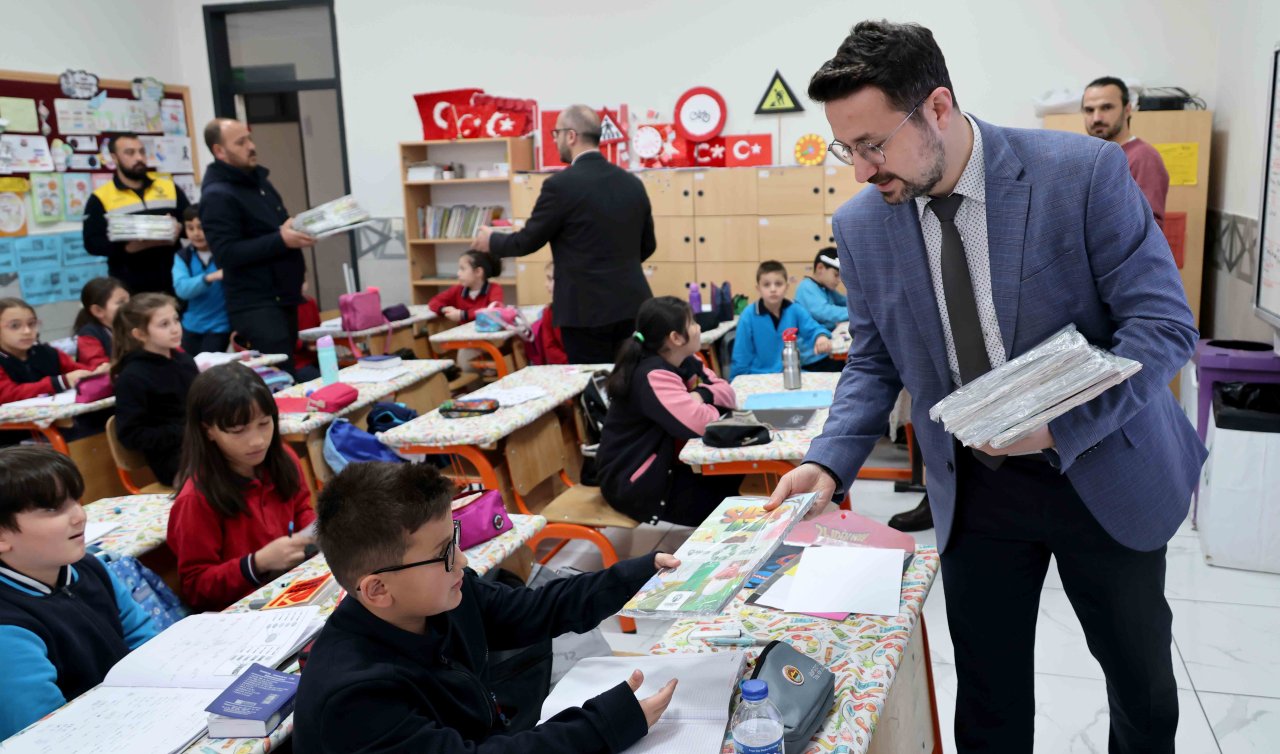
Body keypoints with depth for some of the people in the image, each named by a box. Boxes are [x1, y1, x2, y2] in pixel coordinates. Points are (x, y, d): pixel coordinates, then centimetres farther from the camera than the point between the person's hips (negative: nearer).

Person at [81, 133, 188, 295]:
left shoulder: (169, 187, 10)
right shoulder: (101, 198, 1)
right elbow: (92, 243, -5)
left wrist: (179, 228, -13)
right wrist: (128, 247, -22)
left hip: (171, 284, 3)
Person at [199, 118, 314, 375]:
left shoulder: (258, 179, 15)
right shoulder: (217, 195, -14)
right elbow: (227, 253, -22)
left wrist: (297, 231, 10)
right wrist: (280, 240, -26)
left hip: (283, 297, 9)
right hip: (255, 305, -9)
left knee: (287, 372, 14)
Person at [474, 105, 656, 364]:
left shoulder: (561, 184, -12)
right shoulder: (633, 183, 7)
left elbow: (527, 242, -2)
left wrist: (492, 240, 17)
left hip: (588, 309, -6)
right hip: (631, 305, 6)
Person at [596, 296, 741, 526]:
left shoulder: (686, 363, 3)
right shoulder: (652, 376, -26)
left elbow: (726, 392, 2)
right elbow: (700, 423, -33)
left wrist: (702, 394, -20)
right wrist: (716, 409, -10)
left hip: (663, 466, 9)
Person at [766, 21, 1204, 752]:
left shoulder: (1085, 172, -18)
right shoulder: (862, 225, -7)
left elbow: (1165, 322, -16)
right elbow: (874, 362, 3)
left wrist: (1060, 428, -27)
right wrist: (830, 461, -12)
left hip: (1106, 472, -1)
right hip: (974, 488, 2)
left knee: (1141, 673, 19)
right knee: (988, 692, 12)